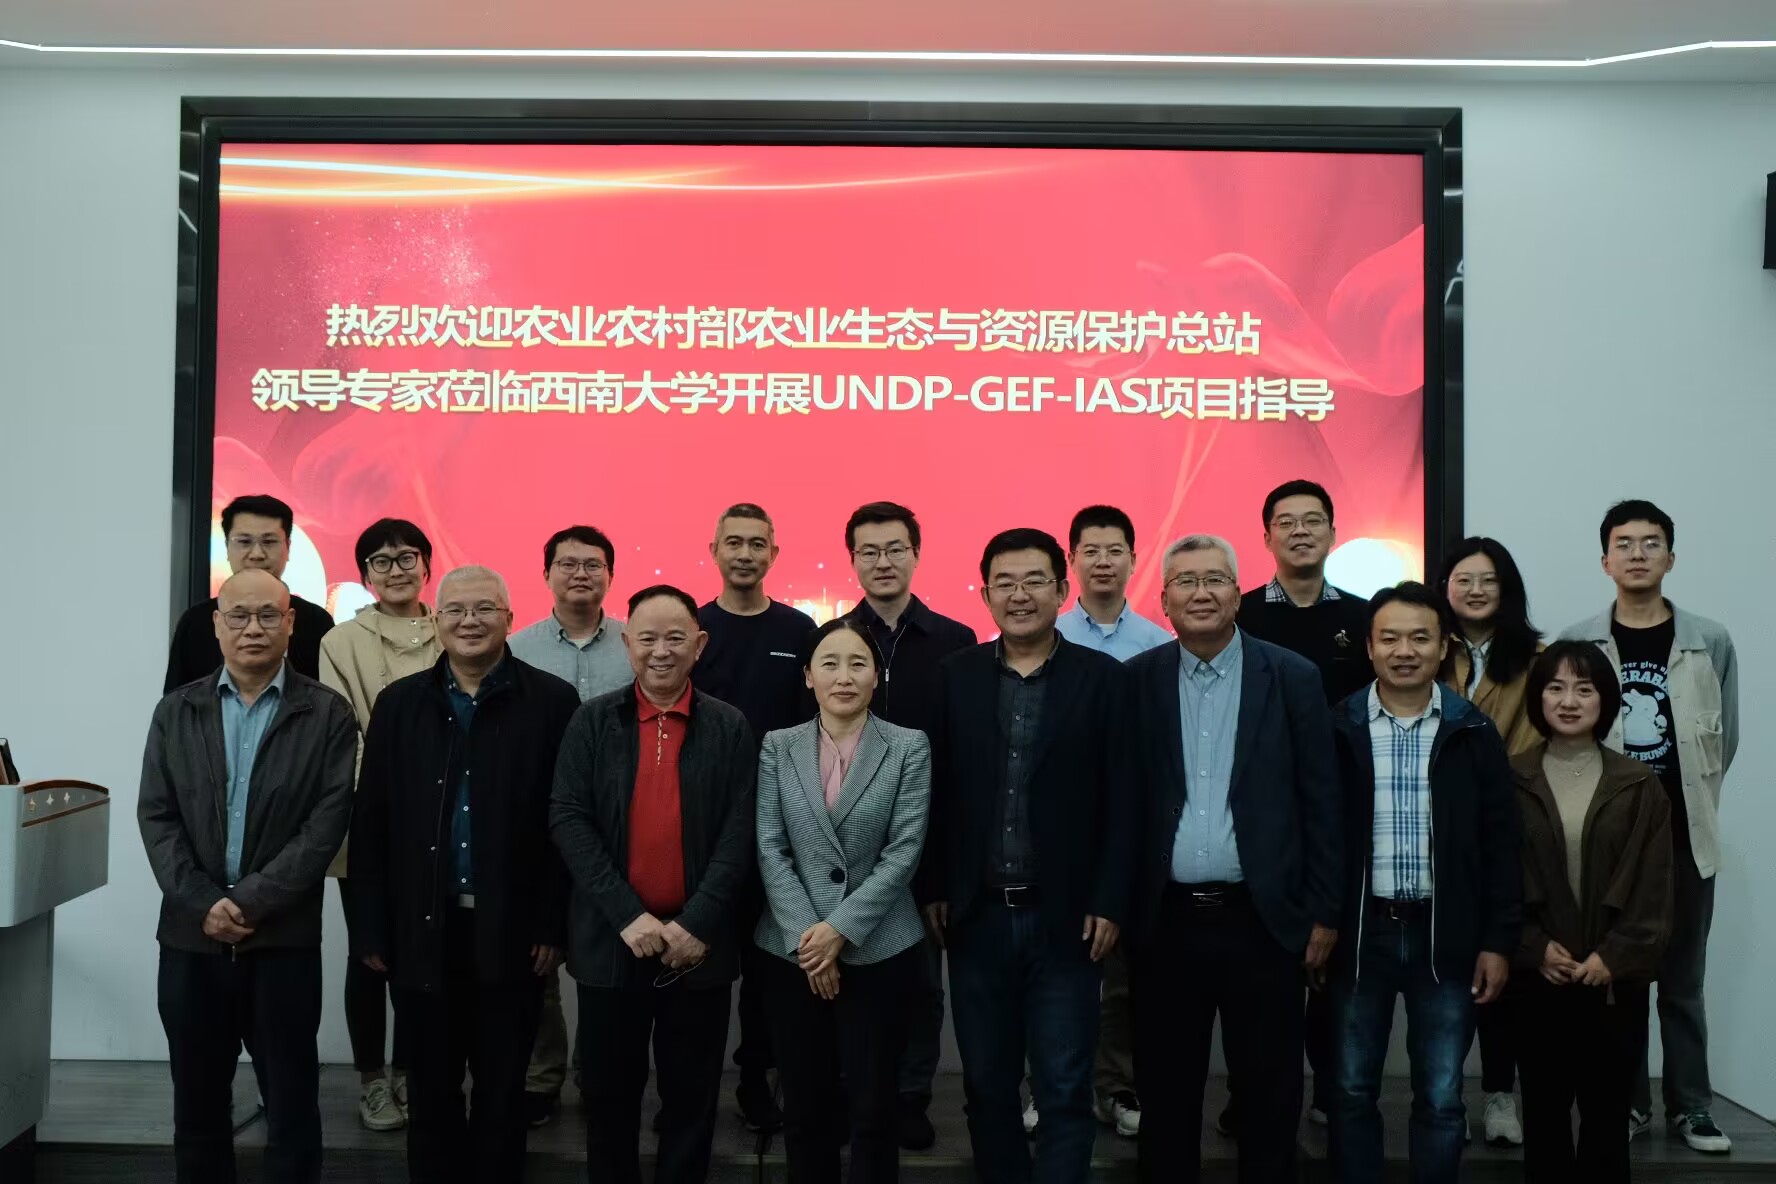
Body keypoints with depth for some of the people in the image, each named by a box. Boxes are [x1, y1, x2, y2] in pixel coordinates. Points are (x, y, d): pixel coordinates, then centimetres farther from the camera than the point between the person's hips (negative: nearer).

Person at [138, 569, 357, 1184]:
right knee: (197, 1101, 13)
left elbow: (328, 820, -9)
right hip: (191, 933, 3)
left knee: (291, 1102, 5)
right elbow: (156, 816, 2)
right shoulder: (176, 711, 8)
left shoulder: (327, 713, -2)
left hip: (285, 936, -3)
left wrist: (252, 902, -14)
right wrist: (202, 903, -11)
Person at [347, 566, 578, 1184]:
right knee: (431, 1086, 14)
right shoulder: (400, 703, 5)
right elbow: (371, 825, 4)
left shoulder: (552, 701, -4)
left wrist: (554, 925, -8)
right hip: (423, 930, 2)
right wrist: (371, 929, 1)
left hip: (511, 932, -2)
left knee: (502, 1087, 11)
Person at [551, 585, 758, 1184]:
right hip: (611, 941, 0)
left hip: (700, 945, 0)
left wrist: (697, 923, -14)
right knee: (608, 1093, 12)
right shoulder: (593, 721, 1)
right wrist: (628, 915, -15)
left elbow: (741, 830, -4)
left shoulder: (730, 727, 0)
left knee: (692, 1097, 11)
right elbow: (568, 820, -6)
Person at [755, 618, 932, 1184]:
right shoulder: (777, 747, 3)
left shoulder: (909, 747, -1)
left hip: (879, 949, -1)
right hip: (793, 948, 2)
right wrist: (805, 937, -10)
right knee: (804, 1105, 11)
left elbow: (904, 851, -7)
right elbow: (769, 849, -2)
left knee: (873, 1107, 5)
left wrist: (841, 929, -13)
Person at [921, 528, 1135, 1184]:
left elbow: (1121, 800, -4)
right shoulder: (955, 676, 3)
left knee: (1064, 1092, 4)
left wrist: (1109, 903, -8)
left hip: (1065, 917, -2)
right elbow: (937, 791, 4)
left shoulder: (1102, 678, -2)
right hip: (977, 916, 2)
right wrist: (933, 891, 2)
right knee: (985, 1086, 14)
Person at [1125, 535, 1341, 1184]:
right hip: (1164, 922, 1)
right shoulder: (1135, 681, 2)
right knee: (1165, 1094, 12)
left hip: (1262, 920, -1)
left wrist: (1324, 913, -2)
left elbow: (1320, 803, 0)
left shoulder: (1293, 678, -1)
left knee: (1270, 1095, 10)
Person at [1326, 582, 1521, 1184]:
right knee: (1352, 1091, 9)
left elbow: (1500, 843, 3)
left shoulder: (1473, 732, 1)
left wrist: (1499, 941, -2)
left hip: (1445, 935, 0)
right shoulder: (1337, 729, -1)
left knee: (1441, 1100, 7)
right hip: (1360, 932, 0)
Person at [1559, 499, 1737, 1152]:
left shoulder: (1710, 642, 0)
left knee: (1682, 980, 9)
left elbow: (1724, 738, 7)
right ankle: (1627, 1101, 19)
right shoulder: (1575, 645, -3)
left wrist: (1691, 803, 7)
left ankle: (1690, 1105, 20)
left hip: (1684, 837, 0)